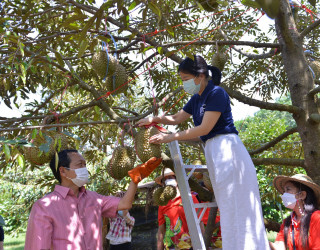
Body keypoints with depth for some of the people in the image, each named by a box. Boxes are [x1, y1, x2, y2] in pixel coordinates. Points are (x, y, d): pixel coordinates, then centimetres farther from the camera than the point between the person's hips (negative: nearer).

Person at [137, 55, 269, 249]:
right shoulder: (196, 99, 13)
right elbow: (177, 118, 24)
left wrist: (170, 137, -15)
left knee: (237, 204, -5)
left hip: (226, 147, -9)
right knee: (227, 206, 10)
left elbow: (204, 128, -17)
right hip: (212, 151, 9)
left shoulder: (216, 93, -12)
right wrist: (155, 119, 7)